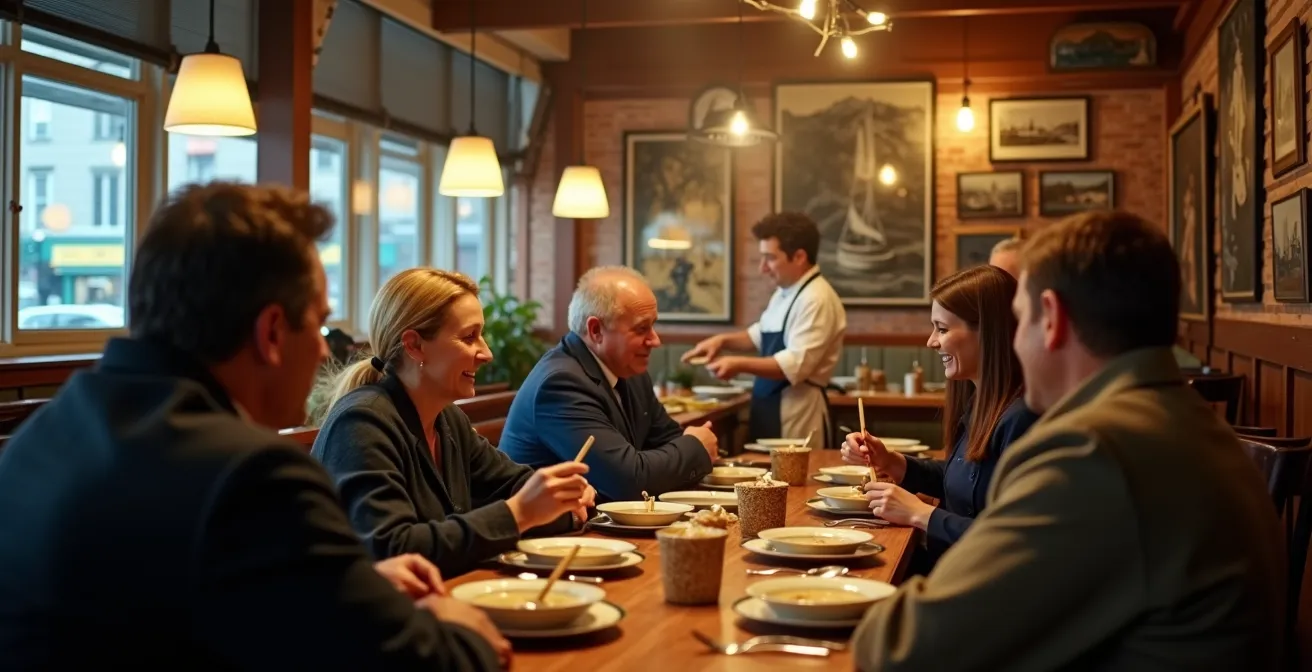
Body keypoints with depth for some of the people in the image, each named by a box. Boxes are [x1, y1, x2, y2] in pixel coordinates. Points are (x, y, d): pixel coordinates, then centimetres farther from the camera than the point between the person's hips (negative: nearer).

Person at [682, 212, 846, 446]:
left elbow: (796, 365, -25)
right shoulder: (784, 292, 10)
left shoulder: (817, 300, -20)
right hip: (771, 406, 9)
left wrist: (740, 364, -23)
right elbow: (764, 334, 24)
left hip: (796, 411, -9)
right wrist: (723, 340, 8)